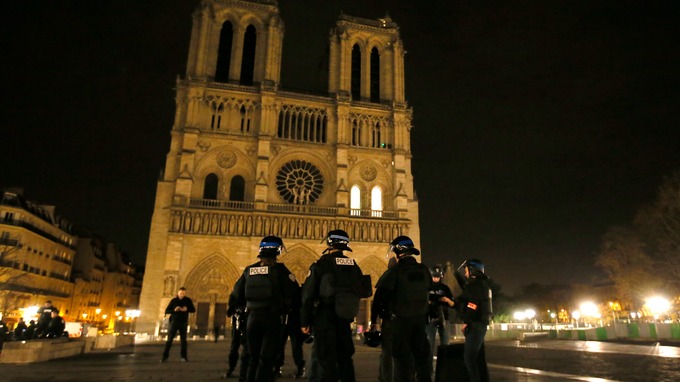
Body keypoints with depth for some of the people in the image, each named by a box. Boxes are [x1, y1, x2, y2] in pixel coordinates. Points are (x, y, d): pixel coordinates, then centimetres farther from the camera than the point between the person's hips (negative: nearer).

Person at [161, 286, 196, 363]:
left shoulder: (188, 300, 3)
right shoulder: (173, 300, 1)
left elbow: (193, 310, 4)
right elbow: (167, 311, 1)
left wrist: (186, 309, -16)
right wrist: (174, 310, -18)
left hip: (183, 322, 1)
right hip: (174, 322, -1)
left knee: (183, 340, 1)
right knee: (169, 339, -5)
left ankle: (183, 356, 7)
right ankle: (165, 356, 0)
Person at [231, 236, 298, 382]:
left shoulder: (249, 270, 3)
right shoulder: (279, 269, -9)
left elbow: (237, 294, 8)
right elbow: (293, 292, -13)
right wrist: (286, 306, 6)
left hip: (253, 316, 4)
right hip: (273, 317, -4)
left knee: (254, 357, 18)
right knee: (267, 358, 2)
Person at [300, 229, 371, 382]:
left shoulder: (321, 263, -8)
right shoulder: (353, 265, 5)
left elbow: (308, 295, -8)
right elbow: (365, 292, 8)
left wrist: (305, 321, -2)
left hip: (324, 318, -4)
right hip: (344, 318, 5)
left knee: (326, 360, 1)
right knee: (345, 358, 16)